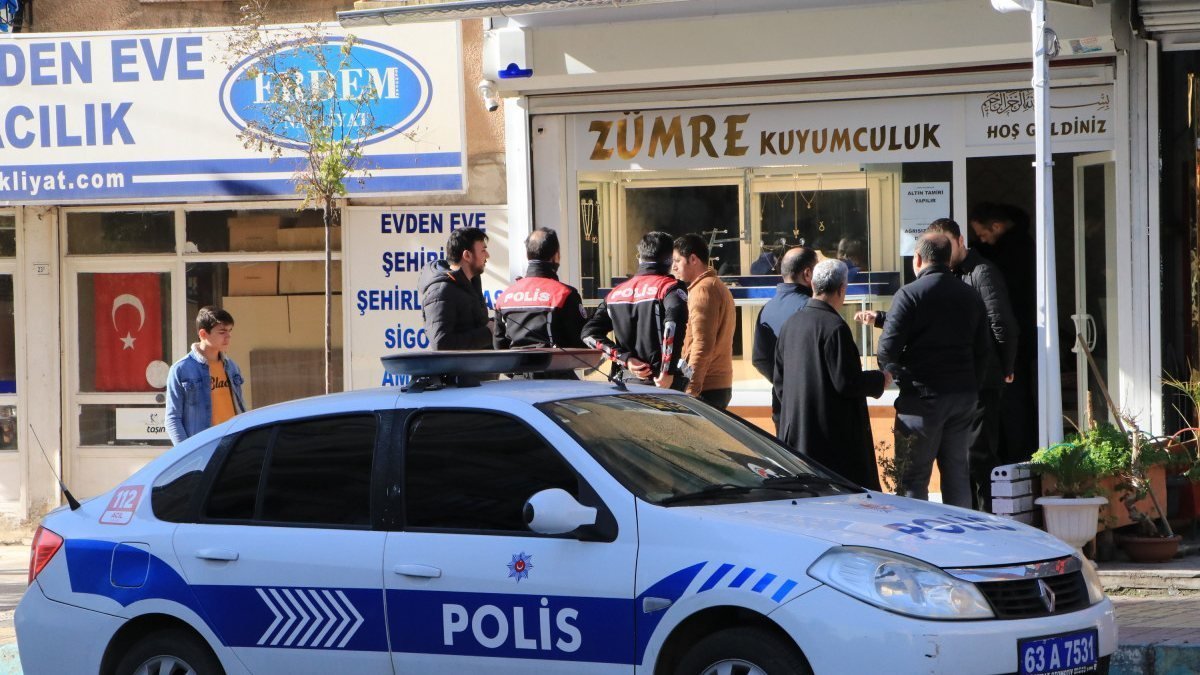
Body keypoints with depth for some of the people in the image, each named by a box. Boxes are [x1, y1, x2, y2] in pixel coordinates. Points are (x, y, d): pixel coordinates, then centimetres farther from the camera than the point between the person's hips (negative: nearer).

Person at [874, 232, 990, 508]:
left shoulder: (909, 294, -11)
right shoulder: (970, 296, 10)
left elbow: (888, 349, -14)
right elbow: (983, 350, 14)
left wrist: (891, 372, 6)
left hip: (922, 395, -6)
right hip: (964, 396, 6)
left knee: (913, 477, -2)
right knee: (957, 472, 13)